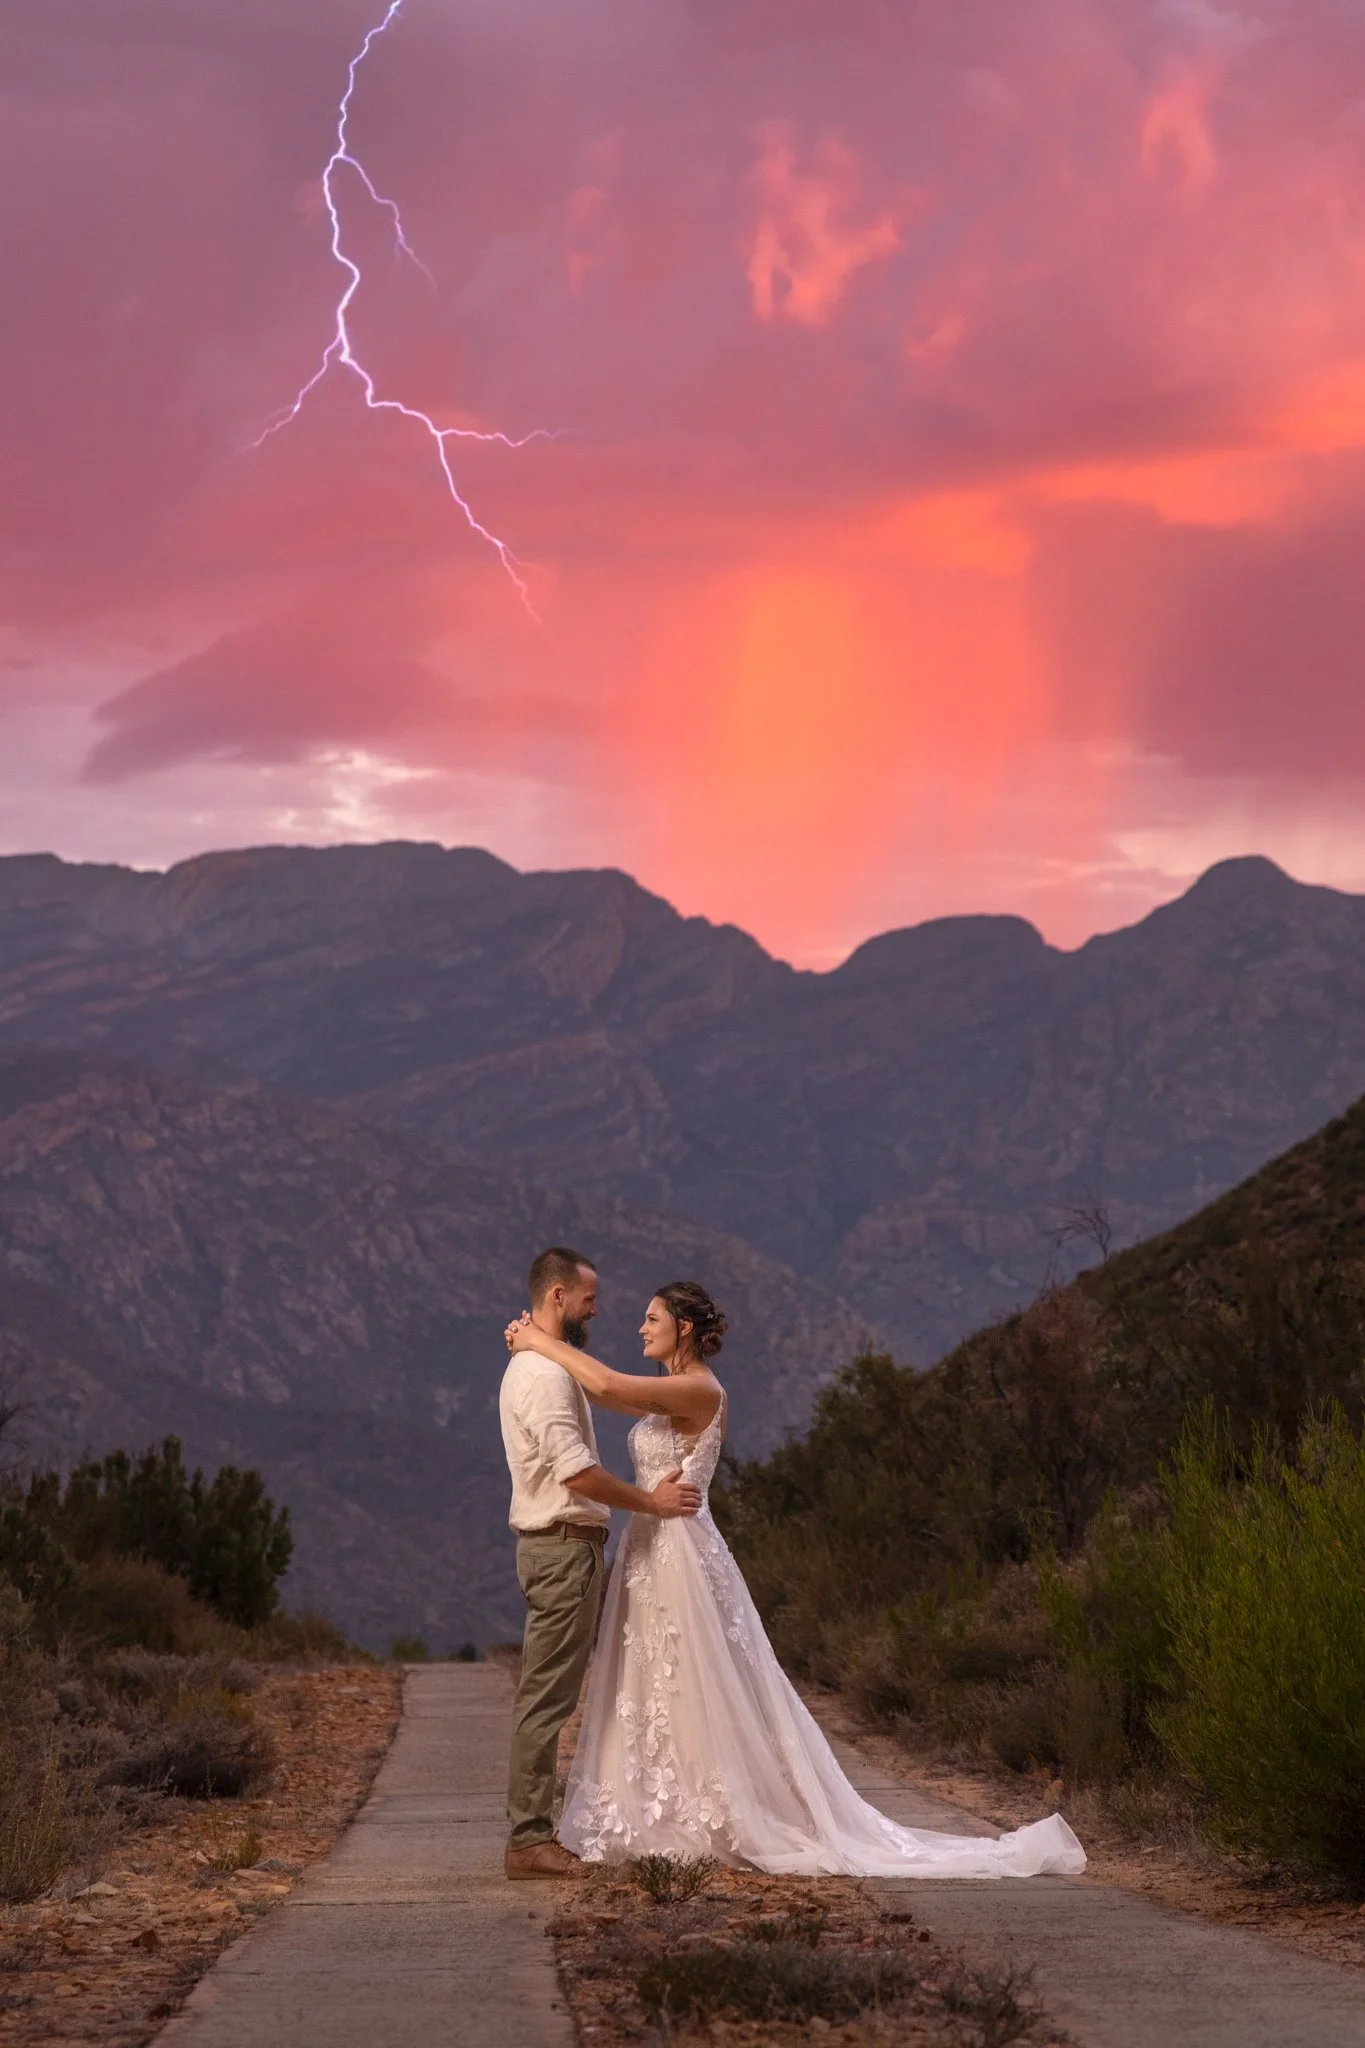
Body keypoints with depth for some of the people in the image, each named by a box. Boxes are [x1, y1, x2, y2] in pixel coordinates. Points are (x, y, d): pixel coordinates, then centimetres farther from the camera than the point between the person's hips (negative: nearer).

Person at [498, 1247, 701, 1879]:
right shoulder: (545, 1373, -16)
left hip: (561, 1545, 11)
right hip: (564, 1547, -11)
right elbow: (577, 1471, -22)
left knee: (548, 1697, 11)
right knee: (546, 1697, -9)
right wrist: (650, 1502, -13)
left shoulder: (537, 1366, 19)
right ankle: (528, 1841, -8)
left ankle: (532, 1833, 14)